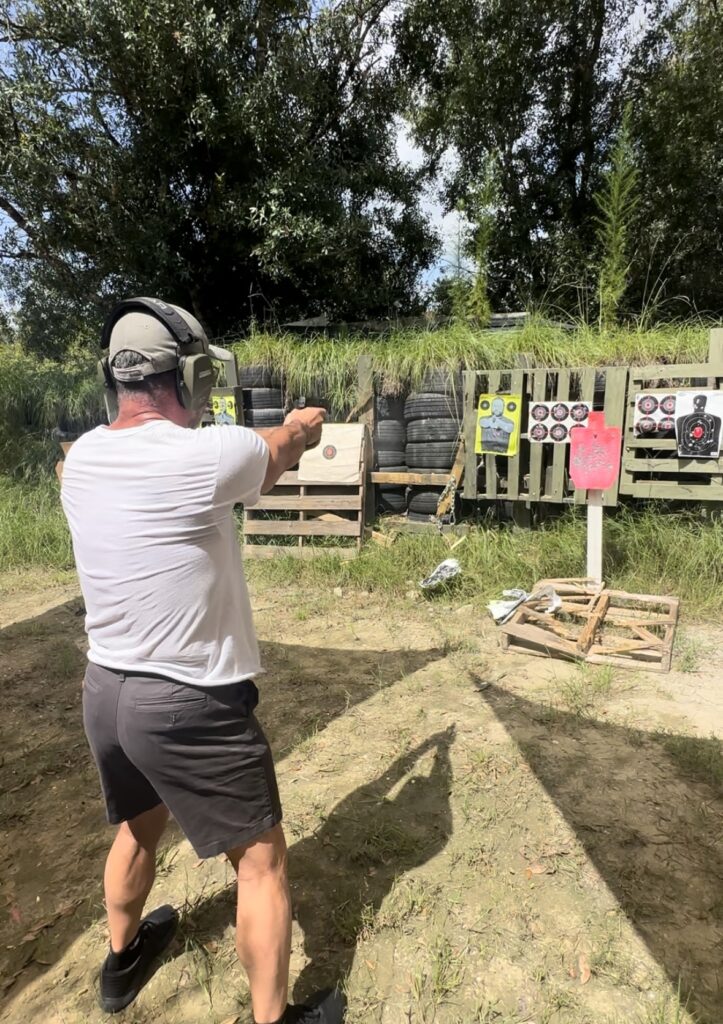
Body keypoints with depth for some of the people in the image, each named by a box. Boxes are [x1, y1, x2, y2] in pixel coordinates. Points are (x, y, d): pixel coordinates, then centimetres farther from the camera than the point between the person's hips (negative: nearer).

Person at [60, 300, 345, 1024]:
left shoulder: (82, 459, -3)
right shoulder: (206, 455, -22)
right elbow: (288, 445, -1)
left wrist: (275, 439, 19)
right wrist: (304, 421, 22)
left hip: (105, 690, 8)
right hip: (190, 705, -7)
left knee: (138, 827, 32)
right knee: (261, 861, 14)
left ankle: (122, 959, 56)